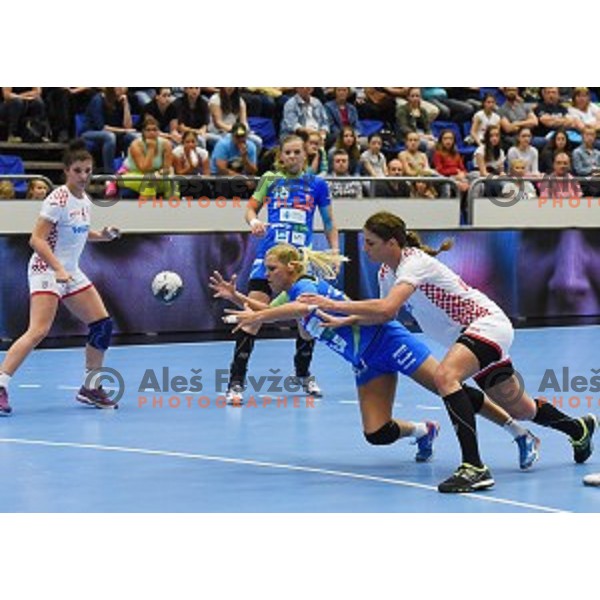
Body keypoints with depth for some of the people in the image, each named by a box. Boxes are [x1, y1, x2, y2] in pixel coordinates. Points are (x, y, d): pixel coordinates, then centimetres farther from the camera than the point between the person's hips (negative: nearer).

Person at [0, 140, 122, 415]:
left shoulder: (84, 199, 8)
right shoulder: (58, 199, -17)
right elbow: (37, 240, -21)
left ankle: (90, 388, 16)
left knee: (103, 324, 5)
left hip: (71, 272, 9)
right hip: (46, 270, -9)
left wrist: (101, 235, 7)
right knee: (39, 331, -21)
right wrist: (58, 269, -30)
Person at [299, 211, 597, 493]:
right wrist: (347, 321, 0)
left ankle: (474, 468, -40)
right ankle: (579, 428, 47)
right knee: (518, 410, 20)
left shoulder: (415, 262, -25)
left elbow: (386, 307, -39)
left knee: (445, 375, -35)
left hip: (488, 323, -10)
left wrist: (335, 304, -36)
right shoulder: (387, 272, 2)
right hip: (470, 333, 10)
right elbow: (385, 315, 16)